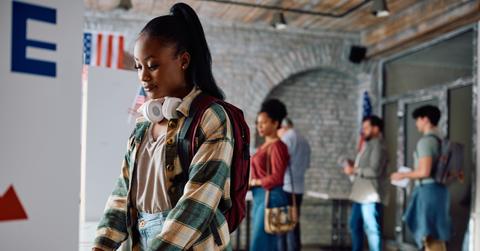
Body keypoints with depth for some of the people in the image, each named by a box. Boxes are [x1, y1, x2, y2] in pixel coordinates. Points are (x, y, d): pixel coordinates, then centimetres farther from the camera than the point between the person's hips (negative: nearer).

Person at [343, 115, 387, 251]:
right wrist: (352, 167, 5)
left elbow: (375, 170, -21)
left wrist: (354, 170, -13)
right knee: (355, 225, 16)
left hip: (371, 195, -10)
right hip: (360, 194, 10)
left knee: (372, 229, -6)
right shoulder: (367, 145, 19)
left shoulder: (378, 146, -11)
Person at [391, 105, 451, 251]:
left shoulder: (425, 141, -13)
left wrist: (403, 175, -5)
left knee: (430, 235, -6)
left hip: (428, 190, -9)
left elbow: (424, 172, -21)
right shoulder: (441, 140, 13)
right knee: (436, 235, 15)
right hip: (439, 189, 9)